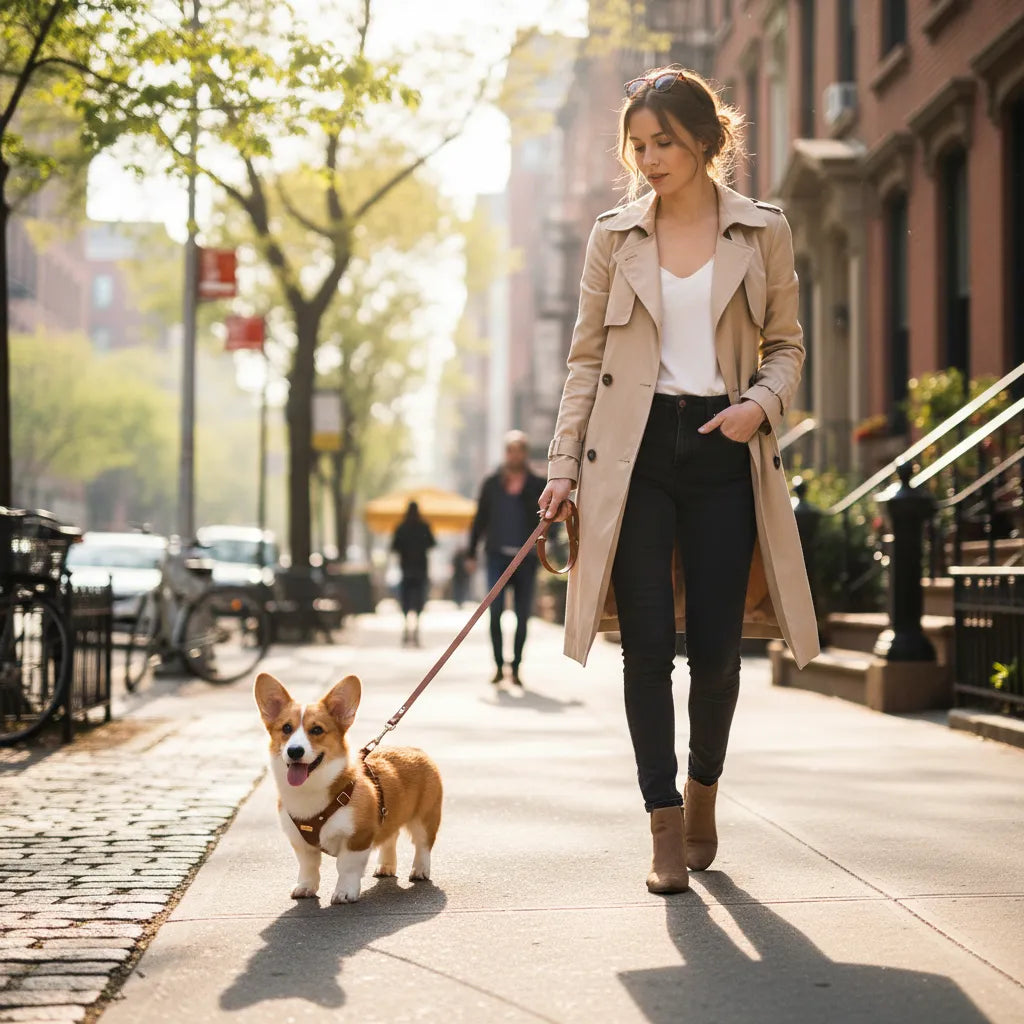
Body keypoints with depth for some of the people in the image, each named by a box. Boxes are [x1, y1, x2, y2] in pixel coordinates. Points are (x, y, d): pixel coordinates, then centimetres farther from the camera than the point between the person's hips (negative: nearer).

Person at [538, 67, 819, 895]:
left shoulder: (763, 232, 5)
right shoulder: (614, 237, 6)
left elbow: (787, 344, 11)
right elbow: (586, 359, 8)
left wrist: (762, 401, -10)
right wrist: (563, 464, 0)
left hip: (724, 451, 0)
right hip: (635, 452, 0)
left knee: (716, 644, 2)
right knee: (649, 642, -5)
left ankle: (703, 790, 28)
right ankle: (666, 828, 3)